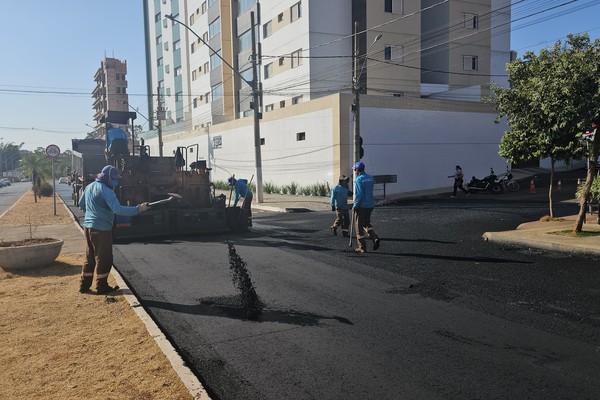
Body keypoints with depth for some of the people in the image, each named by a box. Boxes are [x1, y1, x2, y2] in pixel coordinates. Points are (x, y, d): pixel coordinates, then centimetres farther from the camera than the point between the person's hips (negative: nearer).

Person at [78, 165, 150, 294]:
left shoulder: (89, 187, 10)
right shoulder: (106, 191, -18)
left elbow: (81, 204, 22)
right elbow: (118, 209, -28)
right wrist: (138, 209, -28)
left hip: (88, 226, 9)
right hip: (101, 229, -9)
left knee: (90, 257, 18)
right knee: (104, 259, 3)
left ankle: (84, 285, 25)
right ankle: (101, 287, 11)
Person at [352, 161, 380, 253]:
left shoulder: (358, 179, -15)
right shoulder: (370, 178, 8)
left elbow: (359, 195, -21)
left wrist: (355, 206, -14)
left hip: (361, 206, -7)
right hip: (370, 205, 7)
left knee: (359, 226, 5)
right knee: (367, 223, 22)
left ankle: (362, 247, 8)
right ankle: (375, 238, -2)